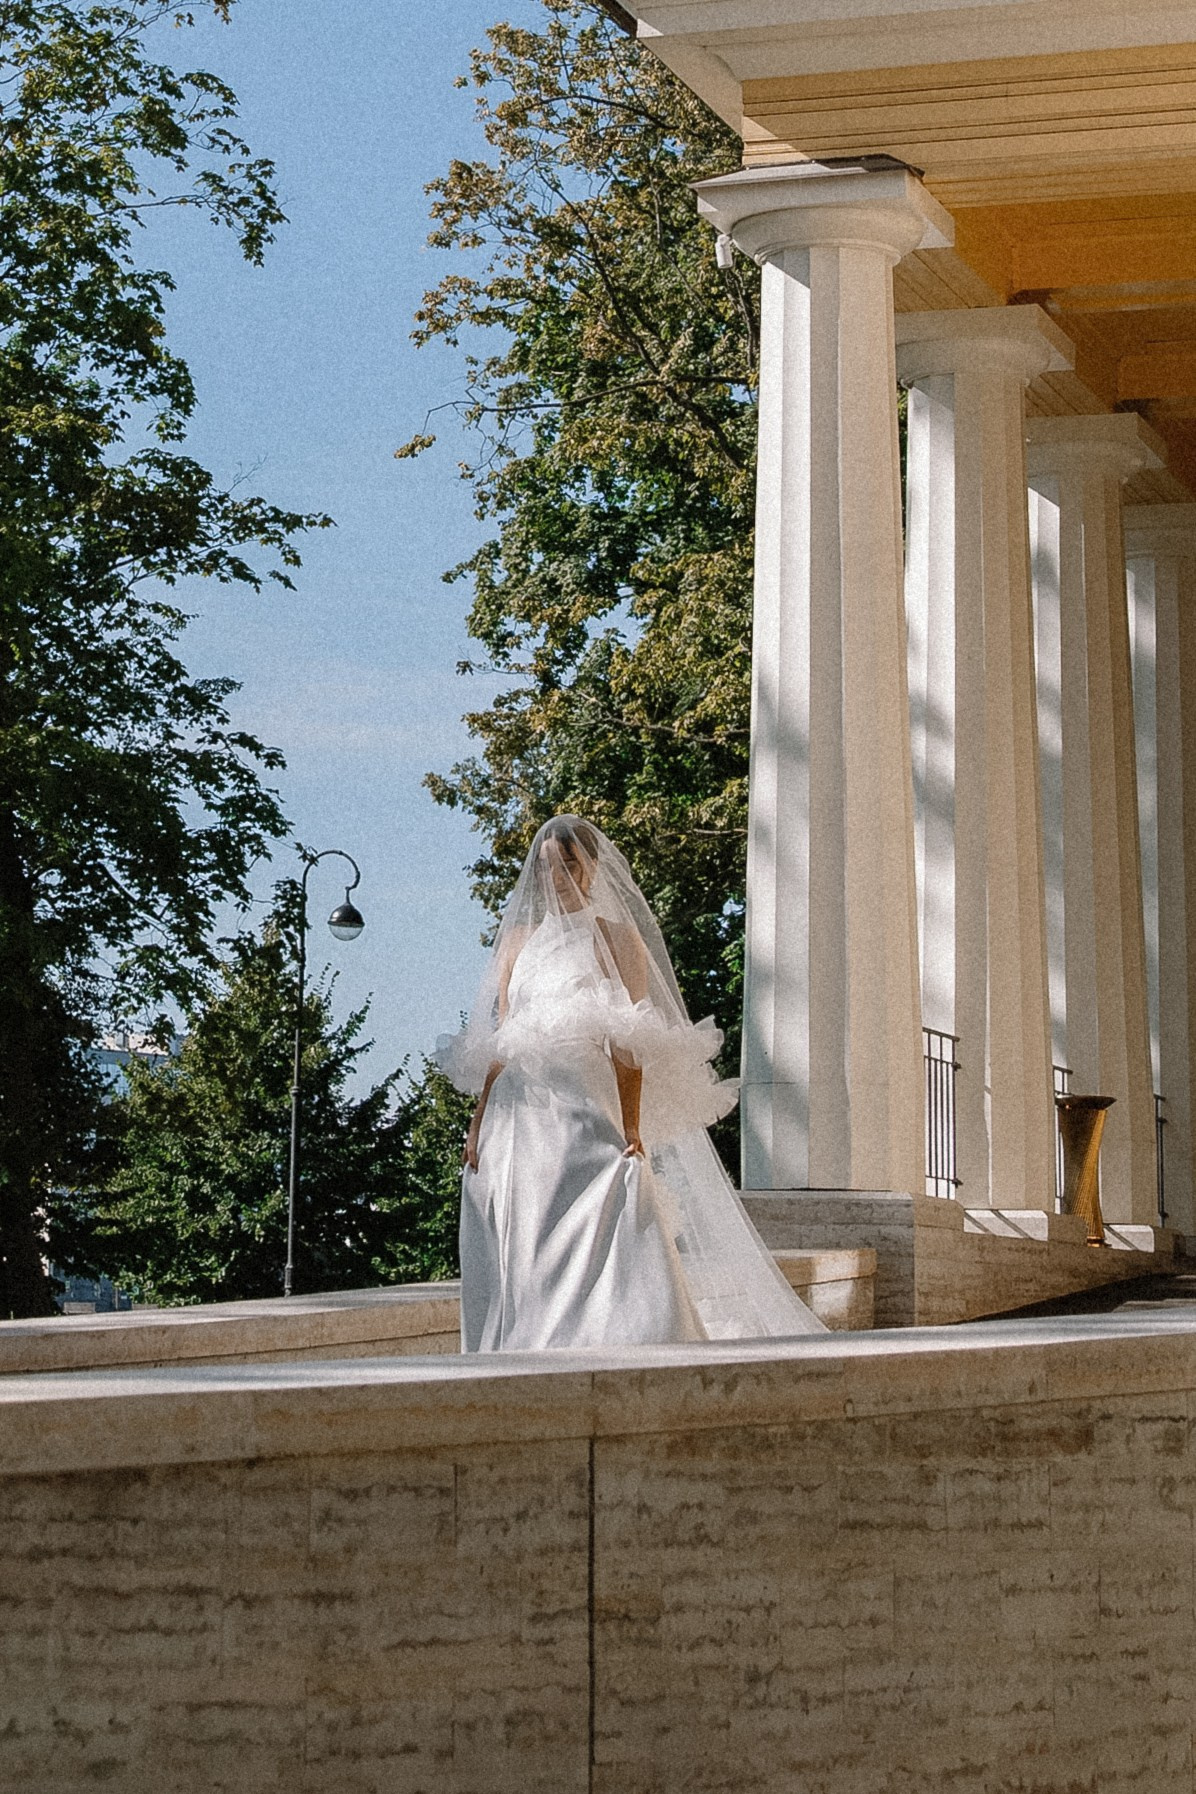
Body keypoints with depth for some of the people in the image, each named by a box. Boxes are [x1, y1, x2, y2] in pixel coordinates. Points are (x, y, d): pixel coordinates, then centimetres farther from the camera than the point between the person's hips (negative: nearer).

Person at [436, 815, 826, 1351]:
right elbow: (496, 1044, 16)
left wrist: (631, 1128, -14)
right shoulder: (519, 939, 17)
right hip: (518, 1116, 5)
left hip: (588, 1111, -5)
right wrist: (479, 1122, 6)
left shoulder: (615, 937, 5)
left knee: (605, 1248, -16)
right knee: (521, 1262, 1)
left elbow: (630, 1045, -4)